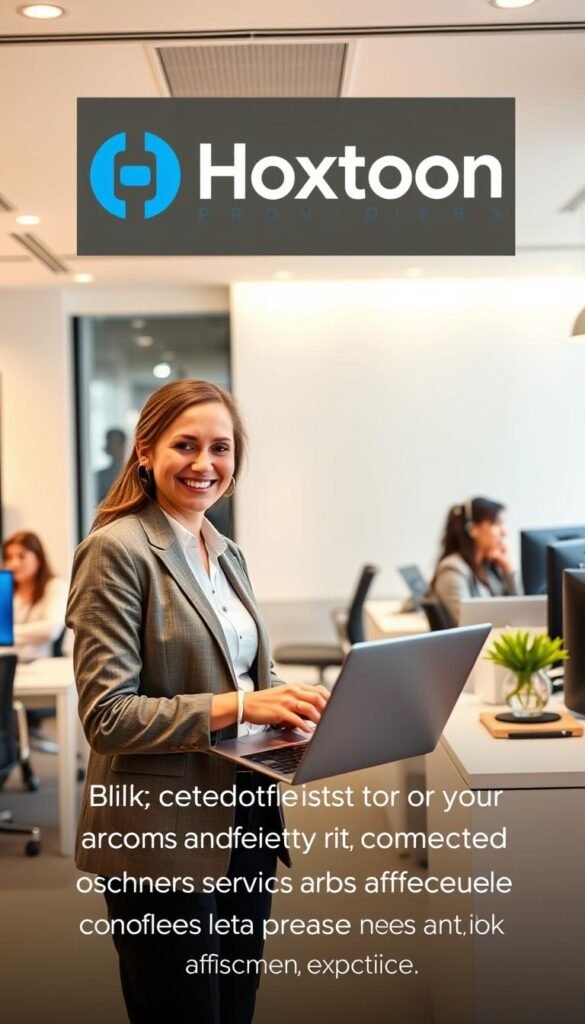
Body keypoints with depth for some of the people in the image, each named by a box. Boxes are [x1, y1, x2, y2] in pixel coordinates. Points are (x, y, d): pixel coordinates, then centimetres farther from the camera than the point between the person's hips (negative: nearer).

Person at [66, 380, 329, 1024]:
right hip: (164, 837, -7)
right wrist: (238, 705, -25)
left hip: (245, 823, 8)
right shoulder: (117, 549, -13)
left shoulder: (226, 554, 11)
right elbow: (108, 714, -19)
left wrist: (298, 704, -5)